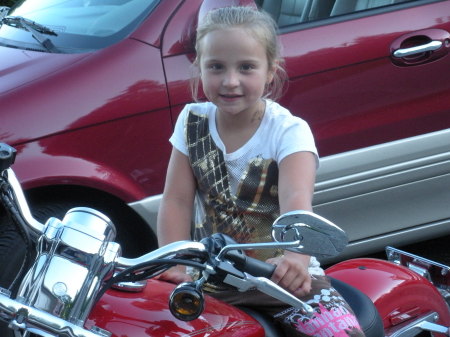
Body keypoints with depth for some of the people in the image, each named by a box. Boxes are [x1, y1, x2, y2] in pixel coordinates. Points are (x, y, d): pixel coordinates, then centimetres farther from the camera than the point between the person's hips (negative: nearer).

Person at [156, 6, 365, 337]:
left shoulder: (289, 131, -10)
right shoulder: (192, 121, 2)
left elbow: (296, 200, -27)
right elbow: (176, 200, -3)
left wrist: (295, 257, -47)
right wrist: (175, 267, -17)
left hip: (279, 276, -3)